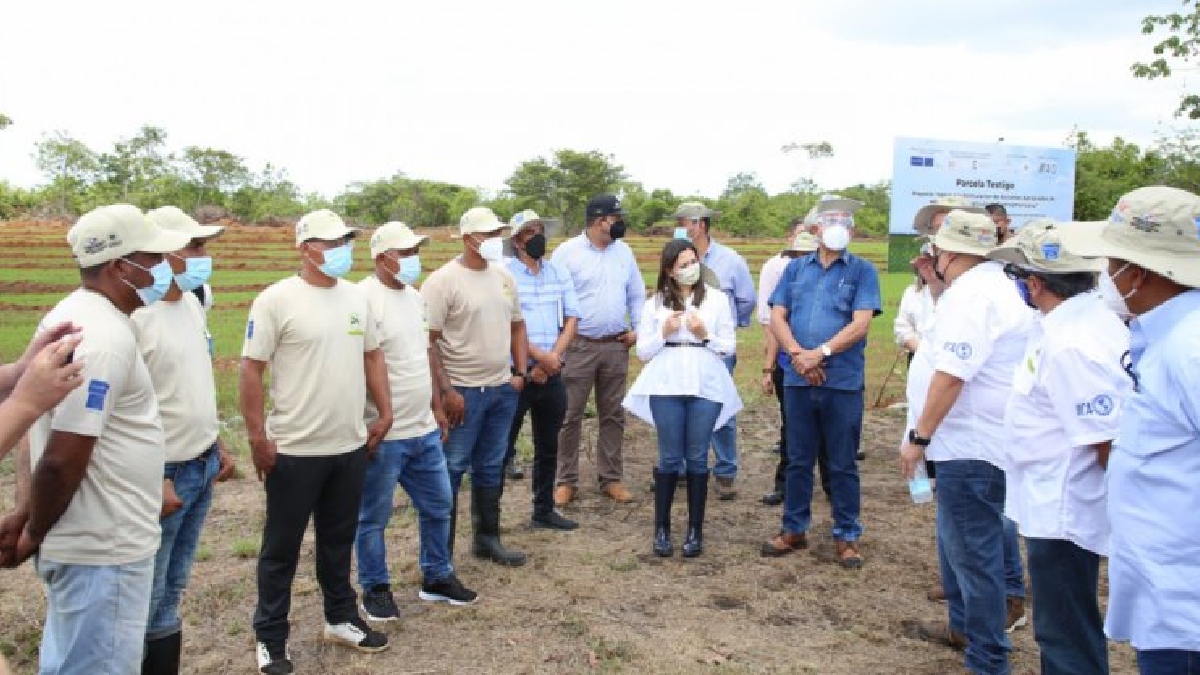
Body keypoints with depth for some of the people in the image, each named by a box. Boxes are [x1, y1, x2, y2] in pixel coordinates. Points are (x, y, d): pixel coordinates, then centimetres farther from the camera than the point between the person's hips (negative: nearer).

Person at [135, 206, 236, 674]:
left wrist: (218, 445, 16)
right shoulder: (134, 315, -19)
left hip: (203, 465, 8)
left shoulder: (191, 305, 7)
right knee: (148, 595, 5)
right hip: (165, 472, -8)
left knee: (174, 587, 17)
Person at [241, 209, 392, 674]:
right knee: (282, 548, 9)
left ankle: (340, 618, 36)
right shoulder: (276, 300, -12)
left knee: (339, 541, 20)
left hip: (351, 447, 6)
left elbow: (372, 356, 16)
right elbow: (251, 370, -11)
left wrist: (384, 414, 11)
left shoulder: (356, 297, 7)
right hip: (294, 450, -5)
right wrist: (256, 436, -14)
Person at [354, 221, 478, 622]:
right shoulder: (365, 299, -17)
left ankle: (436, 578, 34)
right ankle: (375, 589, 25)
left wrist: (437, 407, 19)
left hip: (424, 430, 8)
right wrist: (371, 427, -19)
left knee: (438, 506, 18)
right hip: (383, 436, -8)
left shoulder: (415, 297, 11)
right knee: (373, 517, 8)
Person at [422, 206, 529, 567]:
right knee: (451, 470, 2)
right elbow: (427, 341, -14)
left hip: (503, 390, 7)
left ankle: (487, 539, 29)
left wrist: (520, 373, 9)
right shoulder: (444, 280, -12)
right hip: (463, 392, -7)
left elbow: (517, 326, 18)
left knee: (491, 467, 16)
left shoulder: (503, 277, 9)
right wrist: (446, 391, -16)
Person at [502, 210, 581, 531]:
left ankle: (544, 510, 27)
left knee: (548, 447, 14)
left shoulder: (559, 273, 9)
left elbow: (571, 320, 5)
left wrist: (553, 359, -7)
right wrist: (540, 356, -15)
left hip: (552, 374, 5)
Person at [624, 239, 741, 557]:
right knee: (669, 459, 3)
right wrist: (664, 332, -10)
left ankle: (695, 531, 15)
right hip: (666, 388, 0)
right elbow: (642, 351, 6)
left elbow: (729, 347, 6)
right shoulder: (655, 303, 6)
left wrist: (705, 335, -10)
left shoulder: (717, 299, 6)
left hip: (707, 387, 0)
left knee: (697, 459, 4)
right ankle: (662, 529, 14)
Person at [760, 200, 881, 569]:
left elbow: (860, 324, -10)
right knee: (798, 460, 13)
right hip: (798, 380, 3)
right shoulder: (796, 268, 10)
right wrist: (797, 354, -12)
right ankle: (794, 529, 26)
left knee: (843, 464, 7)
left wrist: (820, 353, -17)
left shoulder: (862, 270, 0)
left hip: (843, 382, -3)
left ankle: (847, 536, 19)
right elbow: (777, 317, 4)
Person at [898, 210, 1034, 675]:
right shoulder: (993, 284, 15)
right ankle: (963, 627, 38)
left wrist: (919, 436, -20)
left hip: (972, 446, -11)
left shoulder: (969, 293, -19)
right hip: (974, 440, 11)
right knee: (957, 541, 23)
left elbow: (951, 374, -25)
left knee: (973, 552, -2)